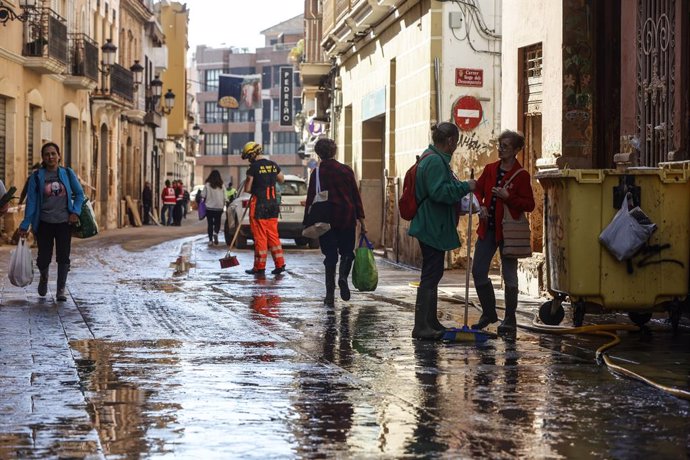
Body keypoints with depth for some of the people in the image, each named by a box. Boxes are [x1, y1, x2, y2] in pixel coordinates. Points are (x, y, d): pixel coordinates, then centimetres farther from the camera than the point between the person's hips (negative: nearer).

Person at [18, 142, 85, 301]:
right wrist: (25, 225, -5)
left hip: (64, 223, 1)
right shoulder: (37, 176, -4)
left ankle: (61, 290, 8)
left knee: (63, 258, -2)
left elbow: (79, 194, 10)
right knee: (44, 257, 5)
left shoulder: (68, 173, 1)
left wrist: (76, 212, -5)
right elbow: (31, 201, -3)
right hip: (44, 224, -1)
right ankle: (44, 278, 37)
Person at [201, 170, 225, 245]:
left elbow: (203, 195, -8)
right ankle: (215, 232, -17)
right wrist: (224, 204, 13)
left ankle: (210, 239, 4)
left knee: (210, 223, 6)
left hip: (209, 207, -1)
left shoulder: (207, 185, -8)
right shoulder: (221, 185, -3)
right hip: (219, 207, 1)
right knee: (217, 222, 12)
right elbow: (225, 197, 0)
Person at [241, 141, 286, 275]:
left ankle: (259, 267, 4)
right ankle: (279, 264, 8)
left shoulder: (254, 167, -13)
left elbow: (247, 189, -9)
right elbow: (281, 179, 24)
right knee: (273, 235, 11)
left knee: (260, 237, -1)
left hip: (259, 205, -6)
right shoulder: (273, 165, 7)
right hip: (273, 204, 6)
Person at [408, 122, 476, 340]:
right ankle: (421, 326, -9)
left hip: (433, 227, 11)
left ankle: (431, 322, 23)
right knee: (431, 275, -10)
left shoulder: (434, 159, 17)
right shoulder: (435, 161, -17)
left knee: (433, 274, 16)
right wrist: (465, 187, -19)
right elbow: (439, 192, -27)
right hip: (433, 228, -11)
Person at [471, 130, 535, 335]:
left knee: (509, 276, 1)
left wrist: (508, 197, -20)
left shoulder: (521, 175, -7)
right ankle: (489, 313, 22)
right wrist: (481, 206, -2)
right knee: (478, 272, 5)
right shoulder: (490, 169, 8)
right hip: (488, 229, 5)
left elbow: (529, 205, -9)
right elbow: (478, 190, 18)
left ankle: (509, 320, 12)